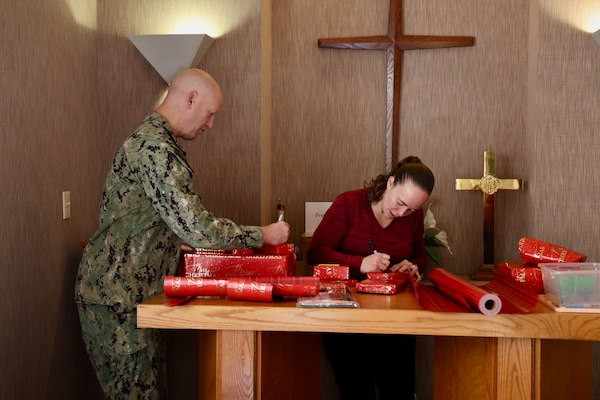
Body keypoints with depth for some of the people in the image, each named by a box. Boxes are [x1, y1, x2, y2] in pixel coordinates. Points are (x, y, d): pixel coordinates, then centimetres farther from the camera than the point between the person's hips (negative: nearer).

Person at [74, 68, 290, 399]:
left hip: (132, 291, 10)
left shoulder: (151, 139, 16)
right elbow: (196, 227, -22)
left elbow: (178, 222, 21)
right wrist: (262, 235, -11)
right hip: (116, 296, -10)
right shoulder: (156, 148, -18)